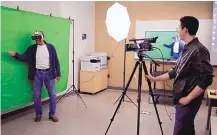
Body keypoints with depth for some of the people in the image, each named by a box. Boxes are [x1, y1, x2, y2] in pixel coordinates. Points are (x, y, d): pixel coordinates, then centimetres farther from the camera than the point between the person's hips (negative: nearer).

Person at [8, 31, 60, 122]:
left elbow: (56, 61, 2)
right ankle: (38, 114, 24)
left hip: (48, 73, 0)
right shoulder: (31, 48, 4)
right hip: (37, 74, 1)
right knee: (37, 96, 7)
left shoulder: (51, 47, 0)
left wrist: (58, 74, 1)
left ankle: (52, 114, 18)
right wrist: (15, 54, -21)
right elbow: (24, 57, -1)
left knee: (52, 95, 4)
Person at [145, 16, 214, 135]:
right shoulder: (187, 49, 11)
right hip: (180, 98, 9)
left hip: (188, 101, -9)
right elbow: (176, 72, 17)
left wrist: (188, 98, -20)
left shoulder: (199, 50, -17)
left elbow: (207, 79, -22)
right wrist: (155, 79, 16)